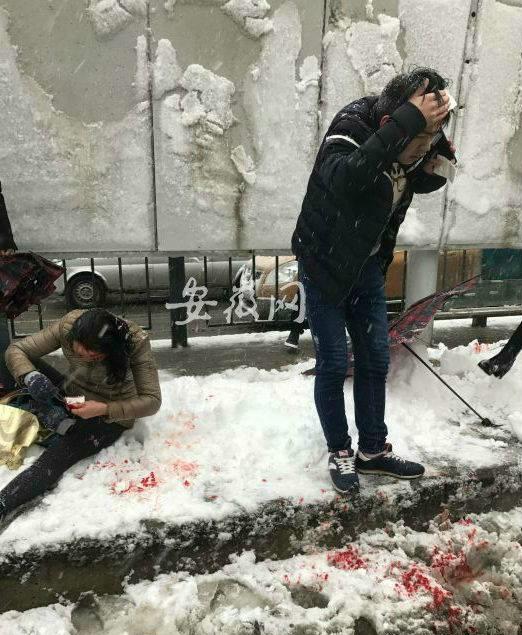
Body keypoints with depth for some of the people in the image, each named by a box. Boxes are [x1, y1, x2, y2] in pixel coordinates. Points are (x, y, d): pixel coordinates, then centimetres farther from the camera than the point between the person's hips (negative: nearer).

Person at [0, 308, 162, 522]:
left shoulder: (135, 342, -30)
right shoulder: (67, 325, -22)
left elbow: (152, 400, -26)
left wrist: (104, 409, -39)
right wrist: (31, 377, -35)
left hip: (111, 415, -5)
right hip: (69, 396, 5)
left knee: (54, 458, -27)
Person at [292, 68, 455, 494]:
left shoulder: (410, 143, -6)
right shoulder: (350, 133, -25)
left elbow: (419, 182, 13)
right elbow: (349, 175, -48)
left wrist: (435, 169, -9)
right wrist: (410, 119, -45)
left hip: (368, 267, 7)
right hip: (325, 265, -6)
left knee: (376, 361, 11)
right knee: (334, 364, 1)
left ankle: (373, 450, 28)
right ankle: (339, 453, 23)